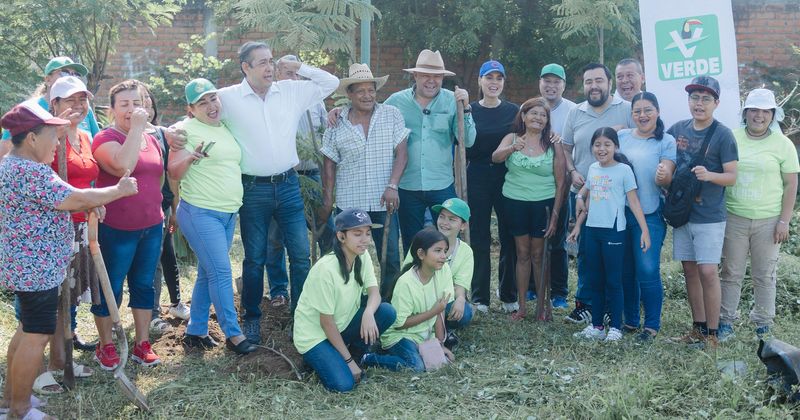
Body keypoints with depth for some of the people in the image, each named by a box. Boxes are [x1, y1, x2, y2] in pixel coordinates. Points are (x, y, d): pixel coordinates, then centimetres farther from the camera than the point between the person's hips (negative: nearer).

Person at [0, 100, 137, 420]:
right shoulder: (30, 171, -23)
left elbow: (56, 200, 16)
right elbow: (75, 198, -23)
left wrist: (89, 204, 0)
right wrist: (119, 190, -10)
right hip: (37, 268, -11)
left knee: (28, 329, 21)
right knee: (37, 337, -1)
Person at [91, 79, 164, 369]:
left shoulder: (152, 140, 10)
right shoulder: (105, 139, -11)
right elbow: (123, 166, -32)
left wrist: (160, 213, 20)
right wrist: (136, 127, -24)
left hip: (151, 227, 6)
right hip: (115, 230, -6)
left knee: (144, 286, 13)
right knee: (110, 289, 5)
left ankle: (143, 344, 23)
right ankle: (105, 346, 20)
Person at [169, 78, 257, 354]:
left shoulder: (226, 128, 13)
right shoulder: (187, 130, -9)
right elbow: (174, 173, -12)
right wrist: (191, 158, -28)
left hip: (228, 214, 8)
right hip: (200, 213, -8)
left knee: (208, 274, 12)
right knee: (221, 272, -9)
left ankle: (195, 332, 22)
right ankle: (233, 334, 1)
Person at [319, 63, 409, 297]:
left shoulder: (391, 115, 3)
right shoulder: (337, 124, 4)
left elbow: (402, 153, -2)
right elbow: (330, 164, 7)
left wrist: (392, 186, -13)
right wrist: (327, 200, 3)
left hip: (383, 202, 0)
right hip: (348, 203, 0)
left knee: (391, 259, 3)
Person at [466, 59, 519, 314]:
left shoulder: (514, 111, 5)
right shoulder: (469, 110, 2)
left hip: (507, 178, 1)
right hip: (477, 178, -1)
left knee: (510, 237, 5)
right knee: (479, 238, 4)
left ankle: (508, 295, 18)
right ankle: (480, 297, 14)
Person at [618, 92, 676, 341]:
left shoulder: (666, 141, 0)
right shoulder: (621, 137, 9)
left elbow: (666, 180, -8)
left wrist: (663, 176, -30)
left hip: (649, 215, -3)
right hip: (620, 212, 4)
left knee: (648, 271, -8)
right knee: (626, 270, 11)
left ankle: (652, 324, 8)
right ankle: (630, 320, 25)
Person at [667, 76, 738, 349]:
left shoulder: (723, 135, -7)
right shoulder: (677, 129, 6)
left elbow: (732, 177, -8)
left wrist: (709, 175, -27)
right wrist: (662, 172, -5)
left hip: (709, 216, -5)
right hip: (681, 212, 5)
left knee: (707, 272, -8)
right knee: (690, 270, 10)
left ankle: (712, 333, 3)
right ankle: (698, 328, 21)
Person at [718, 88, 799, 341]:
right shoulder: (731, 138, 1)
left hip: (768, 221, -1)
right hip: (734, 217, 1)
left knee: (764, 275, 8)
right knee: (731, 273, 7)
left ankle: (763, 326, 21)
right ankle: (726, 322, 16)